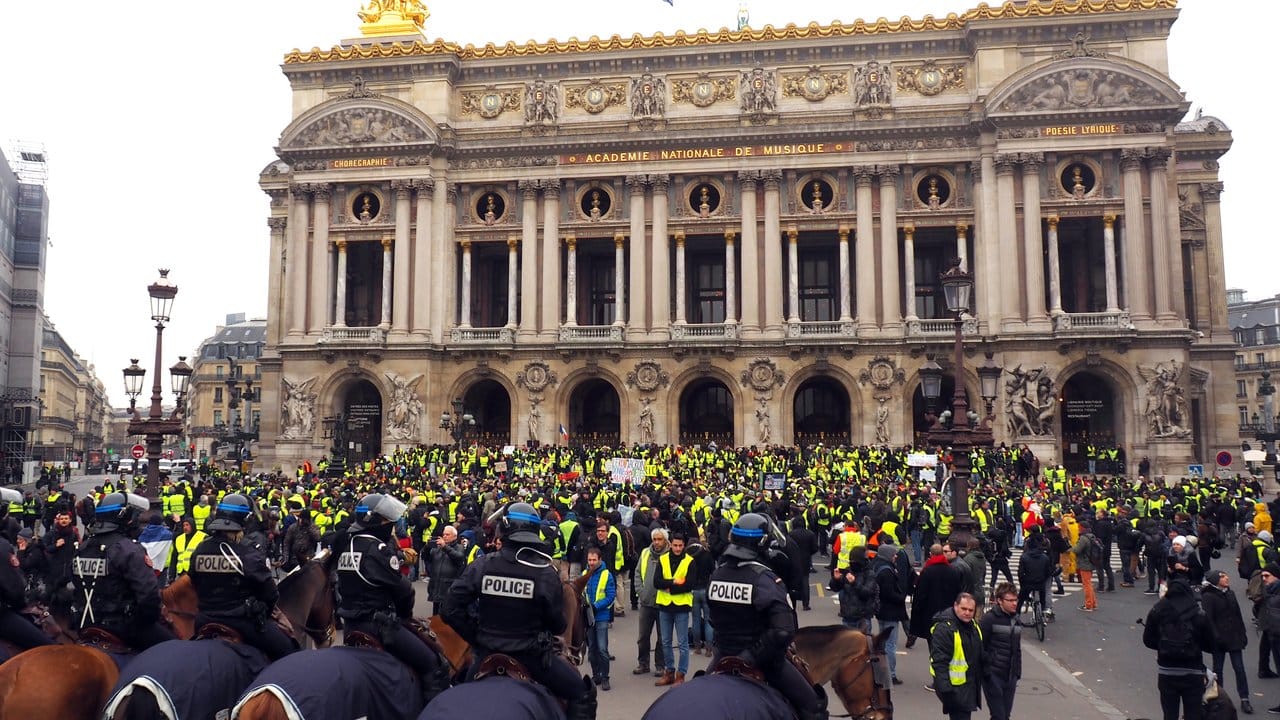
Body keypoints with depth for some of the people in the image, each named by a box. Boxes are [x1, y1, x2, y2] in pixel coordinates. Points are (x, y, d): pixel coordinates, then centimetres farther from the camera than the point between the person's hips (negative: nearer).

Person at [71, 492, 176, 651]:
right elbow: (149, 591, -25)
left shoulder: (82, 548, 9)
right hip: (120, 626, -8)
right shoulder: (128, 549, -17)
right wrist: (149, 619, -7)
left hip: (85, 627, 8)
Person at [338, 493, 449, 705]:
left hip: (351, 624, 10)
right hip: (378, 625, -9)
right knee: (434, 667, -10)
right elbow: (402, 589, -11)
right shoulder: (377, 549, -16)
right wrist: (406, 613, 8)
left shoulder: (347, 545, 10)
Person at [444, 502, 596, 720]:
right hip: (533, 656, -3)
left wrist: (475, 638, 6)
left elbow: (453, 607, -6)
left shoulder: (481, 565, -7)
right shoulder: (546, 573, -14)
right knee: (581, 694, 13)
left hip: (487, 653, 3)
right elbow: (558, 624, -7)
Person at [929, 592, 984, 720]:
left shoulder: (973, 625, 8)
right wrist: (945, 689, -29)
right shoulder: (944, 628, -21)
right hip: (955, 685, -9)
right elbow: (939, 662, -25)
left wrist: (979, 679, 23)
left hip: (970, 684, 9)